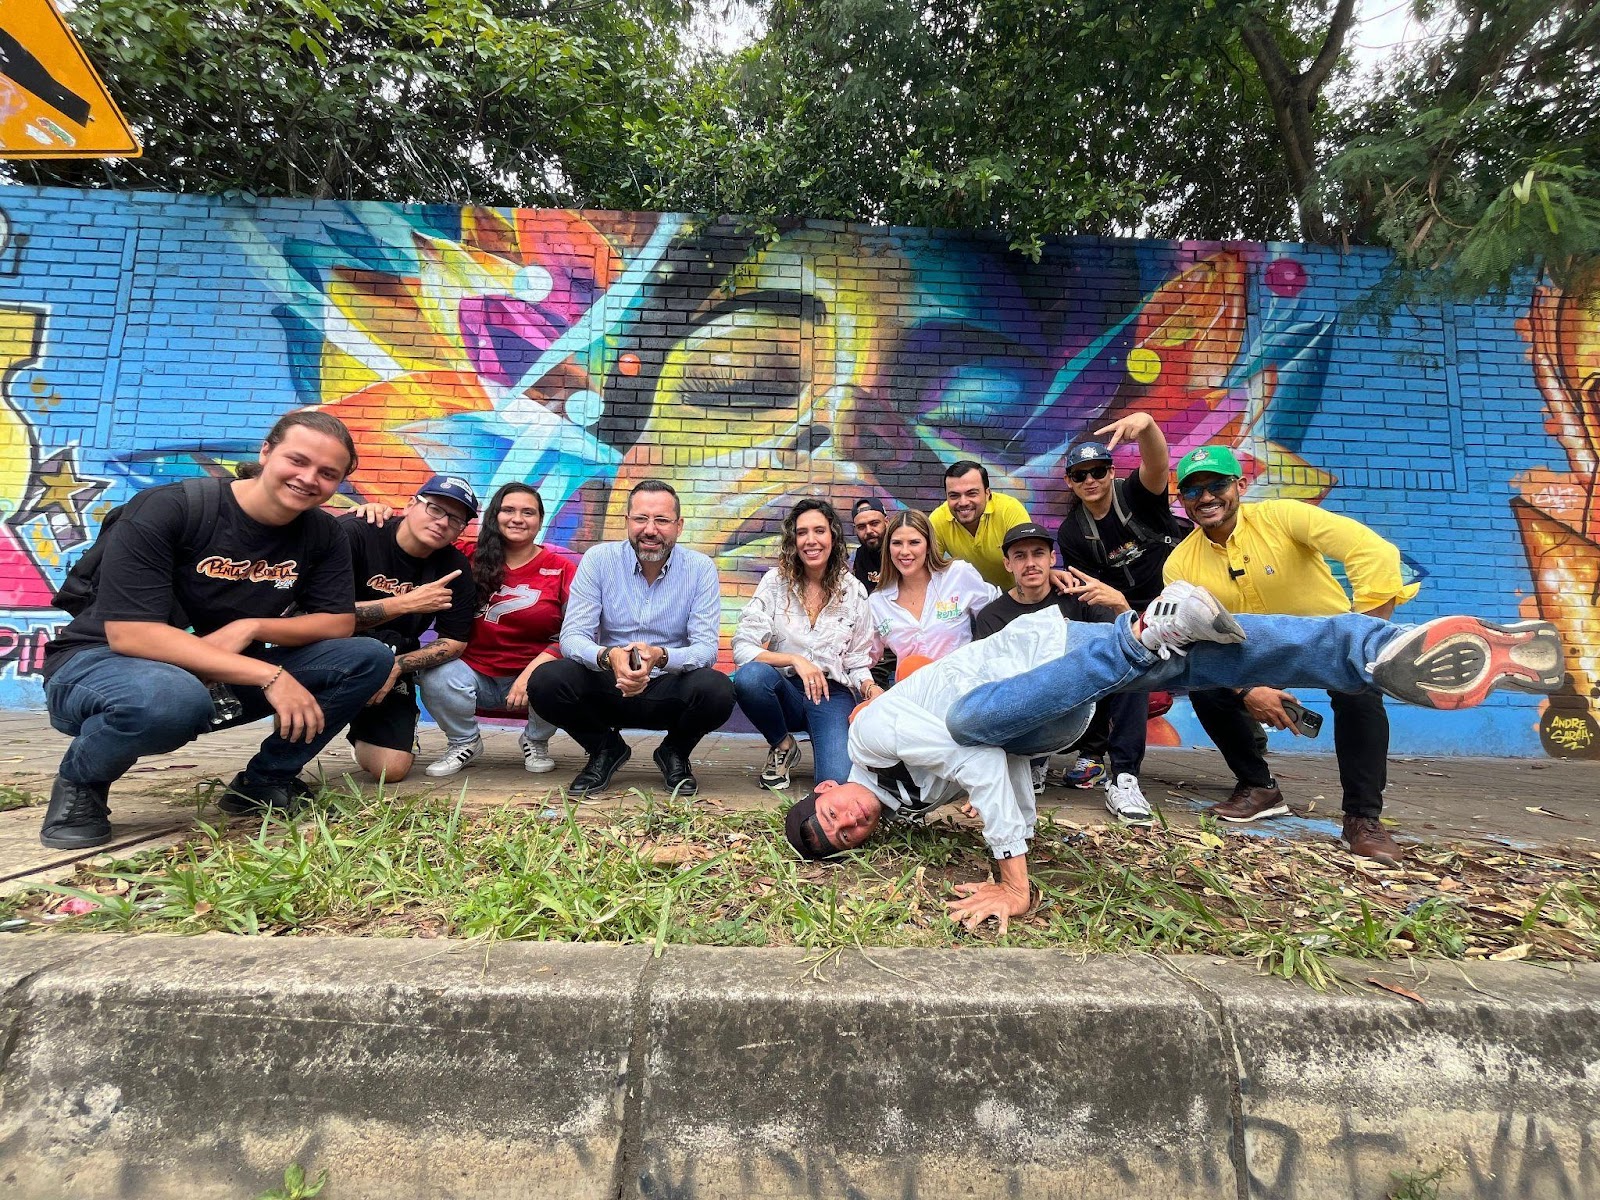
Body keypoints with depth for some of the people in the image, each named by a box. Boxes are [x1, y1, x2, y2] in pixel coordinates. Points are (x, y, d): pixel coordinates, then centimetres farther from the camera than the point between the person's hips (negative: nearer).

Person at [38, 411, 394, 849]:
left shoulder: (323, 535, -5)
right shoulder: (166, 509, -20)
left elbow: (341, 622, -5)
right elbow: (129, 633, -27)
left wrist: (251, 627, -23)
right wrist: (271, 674, -34)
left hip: (225, 680, 5)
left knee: (371, 658, -13)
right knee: (173, 697, -41)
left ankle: (264, 781, 0)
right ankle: (79, 783, -6)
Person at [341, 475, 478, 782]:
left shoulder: (453, 566, -7)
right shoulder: (355, 533, -17)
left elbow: (454, 641, -4)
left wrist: (397, 667, -18)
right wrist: (405, 603, -29)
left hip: (391, 666, 3)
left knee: (391, 770, -10)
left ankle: (361, 728, 27)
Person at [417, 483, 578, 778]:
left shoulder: (561, 568, -4)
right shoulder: (472, 558, 2)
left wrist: (532, 671, -22)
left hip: (535, 674, -1)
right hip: (476, 673, 2)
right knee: (437, 679, -28)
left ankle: (535, 741, 5)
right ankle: (464, 742, 7)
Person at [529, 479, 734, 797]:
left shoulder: (700, 568, -7)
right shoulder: (599, 559, -6)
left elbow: (706, 648, -14)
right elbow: (571, 637, -11)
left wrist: (660, 657, -37)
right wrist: (609, 657, -35)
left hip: (669, 692, -1)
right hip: (608, 687, 1)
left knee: (718, 691, -31)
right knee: (545, 681, -26)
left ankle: (675, 753, 5)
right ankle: (605, 749, 6)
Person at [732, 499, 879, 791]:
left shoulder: (853, 590, 2)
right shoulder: (775, 582, -3)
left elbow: (857, 661, 6)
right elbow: (742, 648, -11)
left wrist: (870, 688, -16)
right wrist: (795, 660, -23)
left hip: (833, 694, 0)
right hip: (786, 690, 1)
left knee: (837, 782, -27)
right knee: (750, 675, -34)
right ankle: (782, 746, -3)